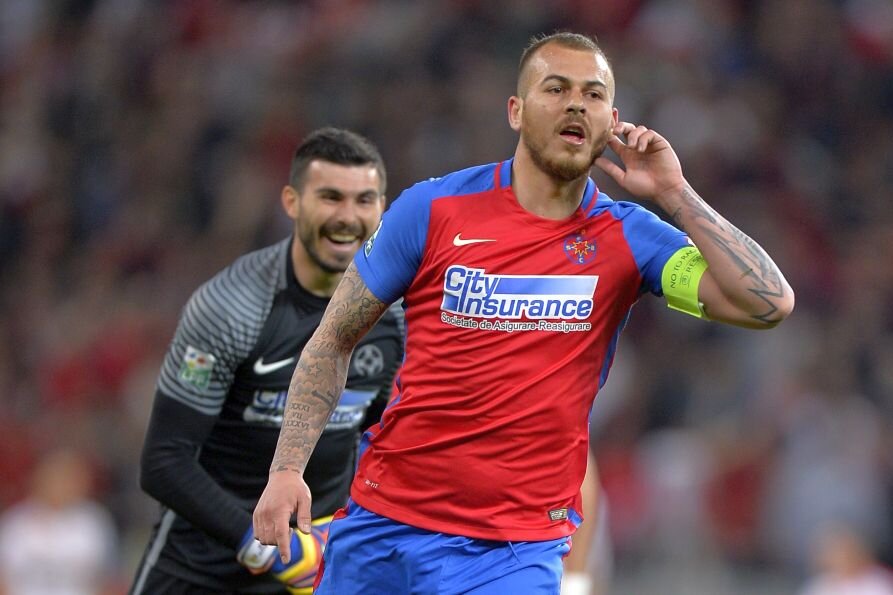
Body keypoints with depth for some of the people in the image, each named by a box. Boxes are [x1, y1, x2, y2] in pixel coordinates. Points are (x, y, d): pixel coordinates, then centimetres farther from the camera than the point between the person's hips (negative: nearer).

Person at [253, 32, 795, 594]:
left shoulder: (627, 237, -1)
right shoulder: (433, 209, -2)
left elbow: (769, 305, -12)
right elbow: (333, 342, 5)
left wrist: (675, 195, -12)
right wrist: (287, 469, -4)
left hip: (516, 550, -1)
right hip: (381, 524, 1)